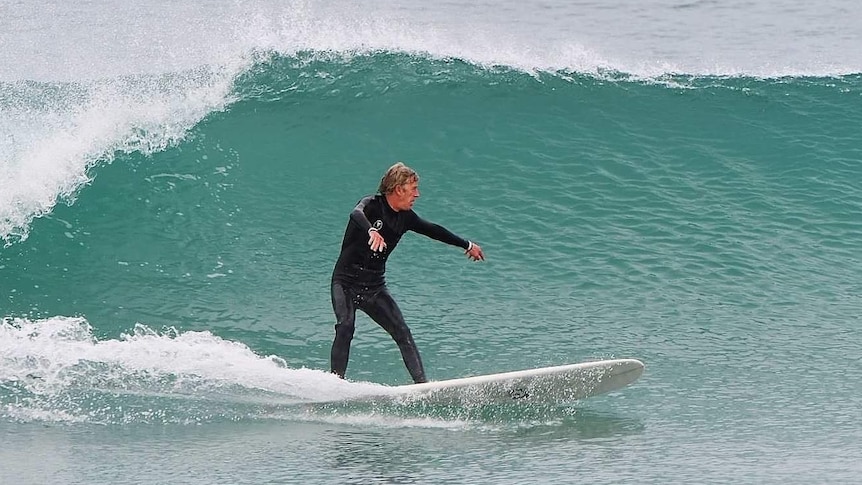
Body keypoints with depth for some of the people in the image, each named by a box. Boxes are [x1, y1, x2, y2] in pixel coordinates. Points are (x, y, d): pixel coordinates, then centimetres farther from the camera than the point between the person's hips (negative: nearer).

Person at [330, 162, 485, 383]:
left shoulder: (405, 217, 7)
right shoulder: (372, 205, -13)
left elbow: (433, 231, 23)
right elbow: (357, 214, -37)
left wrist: (467, 245, 34)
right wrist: (372, 231, -60)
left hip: (374, 287, 6)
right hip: (346, 282, -6)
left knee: (402, 332, -7)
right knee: (345, 327, -27)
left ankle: (422, 383, -10)